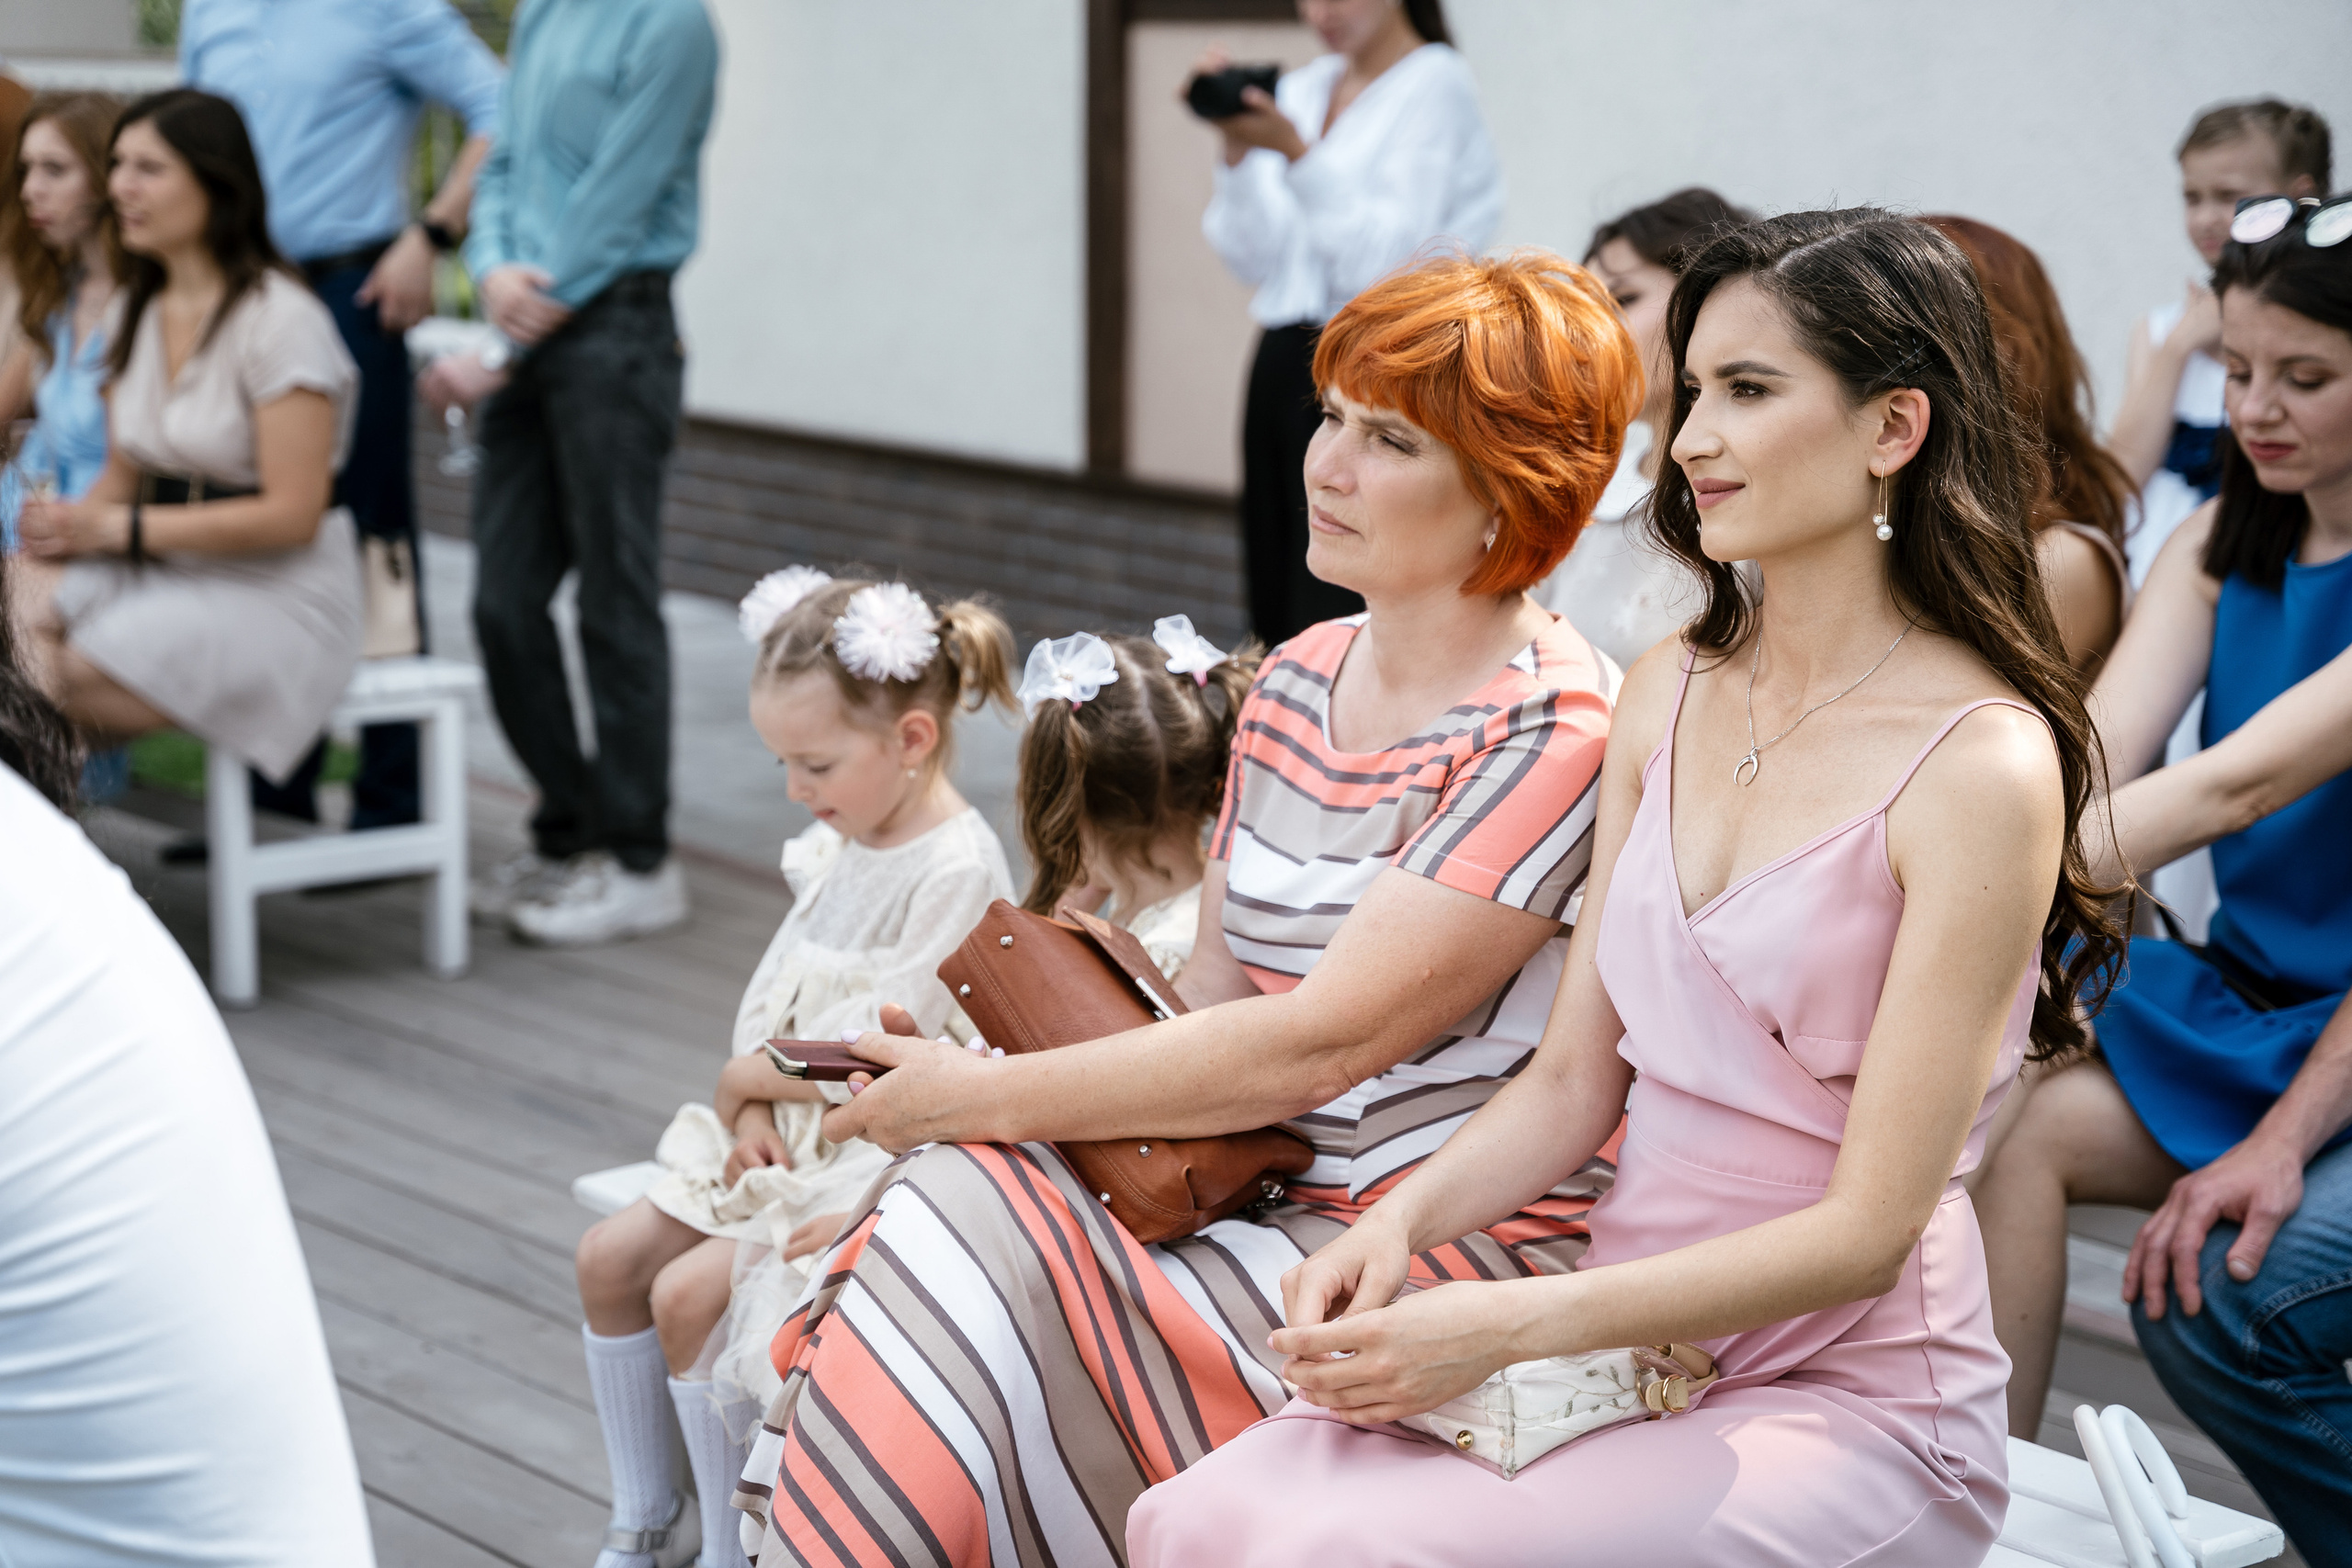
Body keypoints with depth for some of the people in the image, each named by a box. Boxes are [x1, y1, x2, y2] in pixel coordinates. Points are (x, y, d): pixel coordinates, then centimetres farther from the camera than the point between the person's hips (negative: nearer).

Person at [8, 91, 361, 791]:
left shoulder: (281, 320, -14)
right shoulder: (140, 310, 12)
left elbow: (292, 516, -18)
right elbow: (123, 475, 15)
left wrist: (116, 528, -20)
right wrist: (67, 529, -9)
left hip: (279, 595, -7)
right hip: (163, 573, 7)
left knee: (71, 675, -29)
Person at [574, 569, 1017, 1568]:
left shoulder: (956, 869, -20)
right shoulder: (840, 845, 7)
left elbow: (878, 1053, -21)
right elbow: (773, 988, 12)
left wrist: (750, 1078, -7)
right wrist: (753, 1107, -5)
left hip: (875, 1155, -9)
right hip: (789, 1136, 10)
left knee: (688, 1291, -19)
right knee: (610, 1258, 5)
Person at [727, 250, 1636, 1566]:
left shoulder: (1553, 736, -15)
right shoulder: (1297, 680, 11)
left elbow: (1316, 1045, -20)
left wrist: (986, 1096, -15)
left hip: (1452, 1261, -7)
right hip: (1261, 1203, 7)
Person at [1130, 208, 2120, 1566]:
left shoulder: (1982, 765, -15)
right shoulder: (1670, 691, 7)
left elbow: (1868, 1227, -15)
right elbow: (1577, 1074, 11)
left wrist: (1506, 1324, -20)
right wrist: (1402, 1225, -8)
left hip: (1854, 1400, -5)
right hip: (1630, 1340, 6)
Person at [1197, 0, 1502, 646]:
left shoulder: (1437, 84, -4)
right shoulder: (1300, 89, 16)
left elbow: (1384, 262, -14)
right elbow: (1254, 260, 10)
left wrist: (1295, 152, -20)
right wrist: (1238, 149, -3)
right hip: (1285, 363, 7)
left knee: (1340, 614, -12)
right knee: (1275, 612, 5)